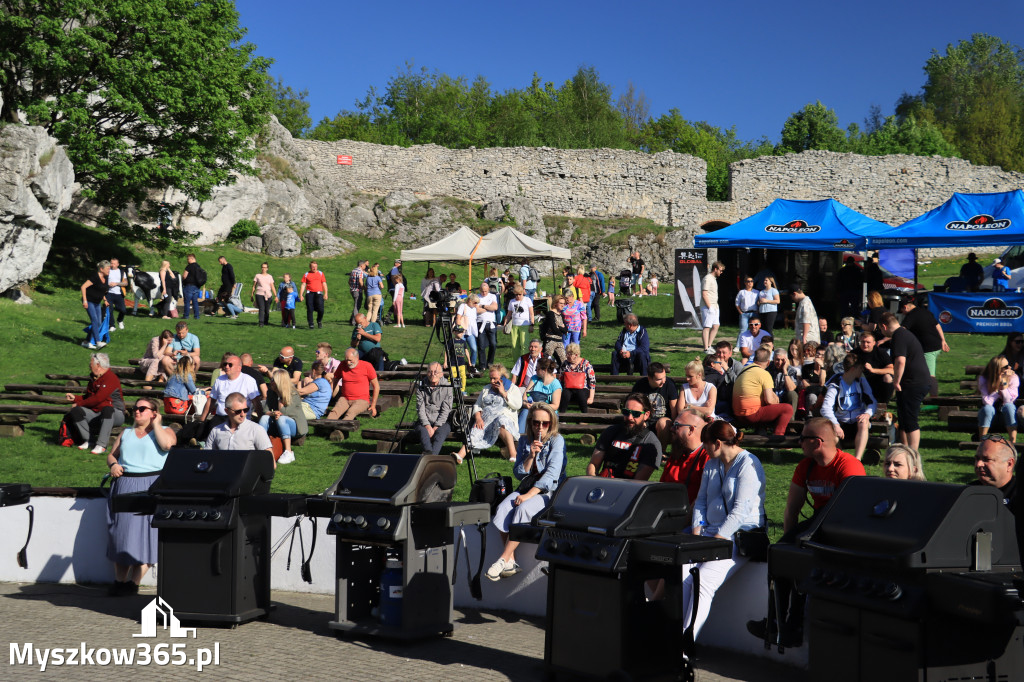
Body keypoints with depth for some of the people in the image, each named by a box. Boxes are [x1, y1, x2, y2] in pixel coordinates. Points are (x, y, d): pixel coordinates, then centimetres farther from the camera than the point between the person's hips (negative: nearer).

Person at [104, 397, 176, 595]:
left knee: (144, 533, -8)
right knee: (121, 532, 2)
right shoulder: (126, 433, 22)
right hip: (124, 486, 5)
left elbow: (166, 443, -13)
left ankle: (134, 583, -5)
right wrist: (113, 465, -1)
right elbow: (112, 454, 21)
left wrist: (156, 423, -2)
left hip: (151, 487, -5)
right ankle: (119, 581, 8)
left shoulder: (165, 430, 8)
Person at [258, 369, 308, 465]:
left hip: (297, 427, -5)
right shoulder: (270, 393, 2)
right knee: (264, 418, -21)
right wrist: (273, 413, -27)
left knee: (281, 419, -35)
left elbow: (283, 412, -23)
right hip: (278, 428, 5)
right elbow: (266, 411, -5)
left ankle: (288, 453, -36)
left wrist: (280, 396, -16)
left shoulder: (293, 395, -15)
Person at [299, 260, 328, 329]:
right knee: (309, 309, -4)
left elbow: (324, 284, 12)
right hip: (309, 293, 0)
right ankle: (310, 324, 5)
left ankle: (319, 322, 14)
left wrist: (325, 293, 2)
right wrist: (301, 295, 0)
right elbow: (303, 285, 8)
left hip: (319, 293, 0)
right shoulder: (306, 275, 10)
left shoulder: (320, 274, 14)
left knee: (320, 309, -10)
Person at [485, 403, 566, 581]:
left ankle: (503, 560, -29)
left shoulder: (557, 441, -7)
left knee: (523, 509, -33)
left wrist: (528, 495, -24)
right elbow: (518, 474, 6)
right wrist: (531, 456, -12)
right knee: (502, 509, -25)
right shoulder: (524, 441, 9)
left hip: (550, 491, -5)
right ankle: (511, 562, -24)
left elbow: (551, 474, -17)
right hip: (527, 488, 5)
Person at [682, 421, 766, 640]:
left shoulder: (748, 465, -9)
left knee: (703, 581, -25)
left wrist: (718, 539, -20)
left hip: (741, 534, -7)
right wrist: (697, 531, 1)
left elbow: (740, 510, -16)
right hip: (710, 531, 7)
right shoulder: (711, 465, 19)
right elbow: (701, 500, 17)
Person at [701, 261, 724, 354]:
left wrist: (716, 306, 17)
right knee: (706, 327, -7)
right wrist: (710, 307, -20)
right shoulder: (707, 278, -12)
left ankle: (709, 346, 15)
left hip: (714, 307, 10)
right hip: (708, 307, -10)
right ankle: (706, 349, -7)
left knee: (715, 326, 9)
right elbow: (704, 294, -18)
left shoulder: (714, 279, 19)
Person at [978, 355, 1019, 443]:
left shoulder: (1013, 378, -16)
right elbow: (987, 402, -27)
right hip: (991, 407, -1)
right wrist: (999, 383, -28)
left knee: (1008, 406, -34)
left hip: (1004, 409, 1)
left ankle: (1013, 442, -35)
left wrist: (1004, 382, -33)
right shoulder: (983, 379, -19)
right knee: (987, 408, -35)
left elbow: (1008, 401, -23)